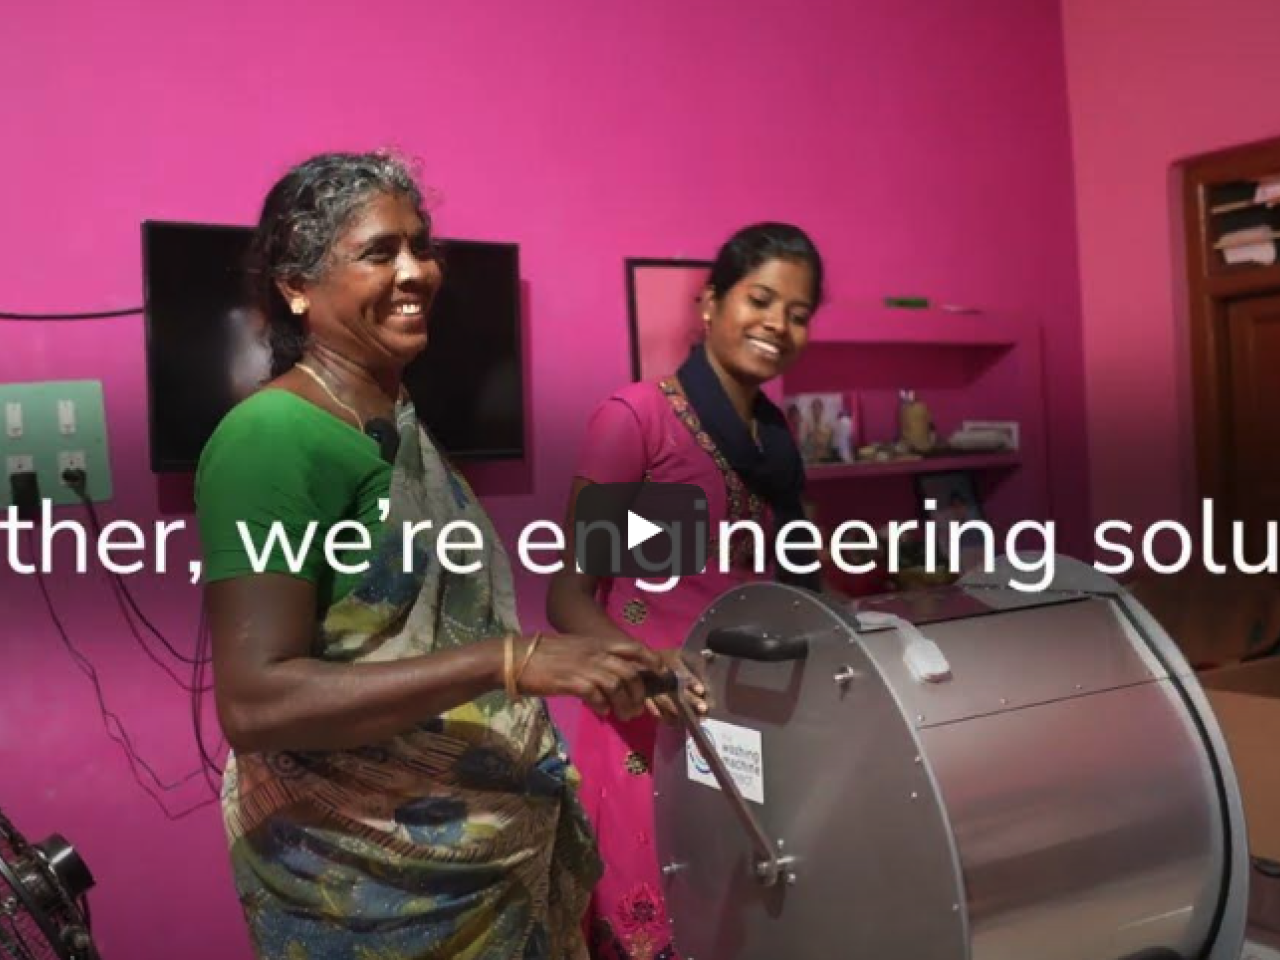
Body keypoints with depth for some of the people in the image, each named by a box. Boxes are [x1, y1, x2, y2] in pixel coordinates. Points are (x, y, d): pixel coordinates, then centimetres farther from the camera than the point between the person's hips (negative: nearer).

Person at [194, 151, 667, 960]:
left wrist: (593, 665, 8)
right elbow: (253, 700, -27)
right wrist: (511, 661, -31)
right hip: (369, 879, -8)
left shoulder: (399, 417, 5)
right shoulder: (271, 438, -20)